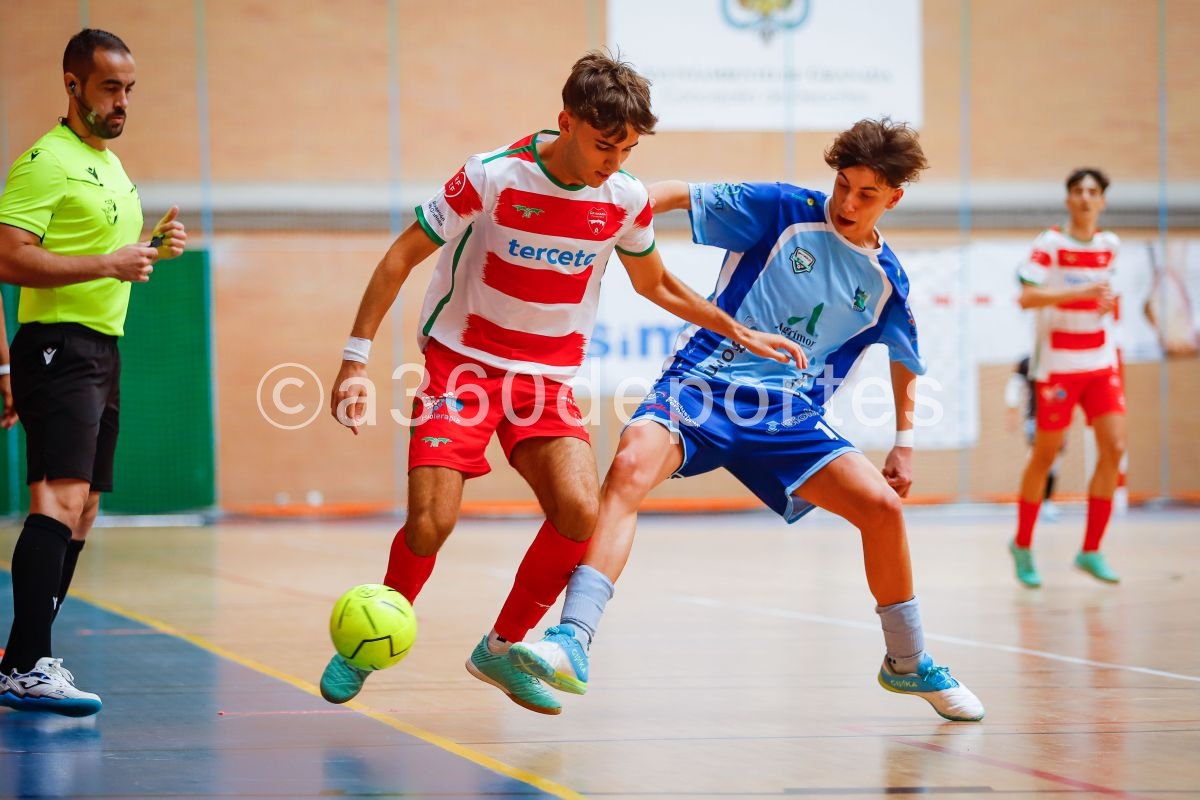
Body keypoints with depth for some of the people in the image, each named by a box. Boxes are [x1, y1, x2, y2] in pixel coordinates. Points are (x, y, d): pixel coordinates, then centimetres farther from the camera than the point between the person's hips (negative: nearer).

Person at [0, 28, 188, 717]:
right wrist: (109, 262, -22)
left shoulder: (111, 164, 19)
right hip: (59, 347, -10)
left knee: (82, 511, 9)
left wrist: (152, 247, 12)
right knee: (61, 500, -20)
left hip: (102, 350, 10)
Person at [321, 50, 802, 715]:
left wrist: (738, 331, 13)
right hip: (461, 363, -3)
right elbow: (401, 257, -10)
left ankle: (502, 649, 3)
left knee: (580, 513, -18)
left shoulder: (627, 200, -5)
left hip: (548, 379, 3)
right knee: (432, 521, -18)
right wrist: (355, 360, -14)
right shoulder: (492, 177, -18)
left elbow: (655, 284, 16)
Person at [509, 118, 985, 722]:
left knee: (882, 505, -11)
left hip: (789, 415, 3)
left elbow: (905, 361, 25)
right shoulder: (784, 211, -2)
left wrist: (904, 442, 18)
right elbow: (682, 195, -6)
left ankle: (908, 664, 13)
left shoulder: (886, 281, 8)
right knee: (631, 466, -31)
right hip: (702, 383, -3)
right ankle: (571, 642, -39)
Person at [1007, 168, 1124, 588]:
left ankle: (1091, 551, 3)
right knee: (1045, 454, 2)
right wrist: (1080, 292, -28)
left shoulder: (1109, 244, 8)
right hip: (1058, 364, -5)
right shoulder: (1050, 244, -10)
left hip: (1102, 361, 5)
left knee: (1114, 448, -7)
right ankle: (1022, 545, 20)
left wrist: (1108, 301, 5)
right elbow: (1026, 297, -20)